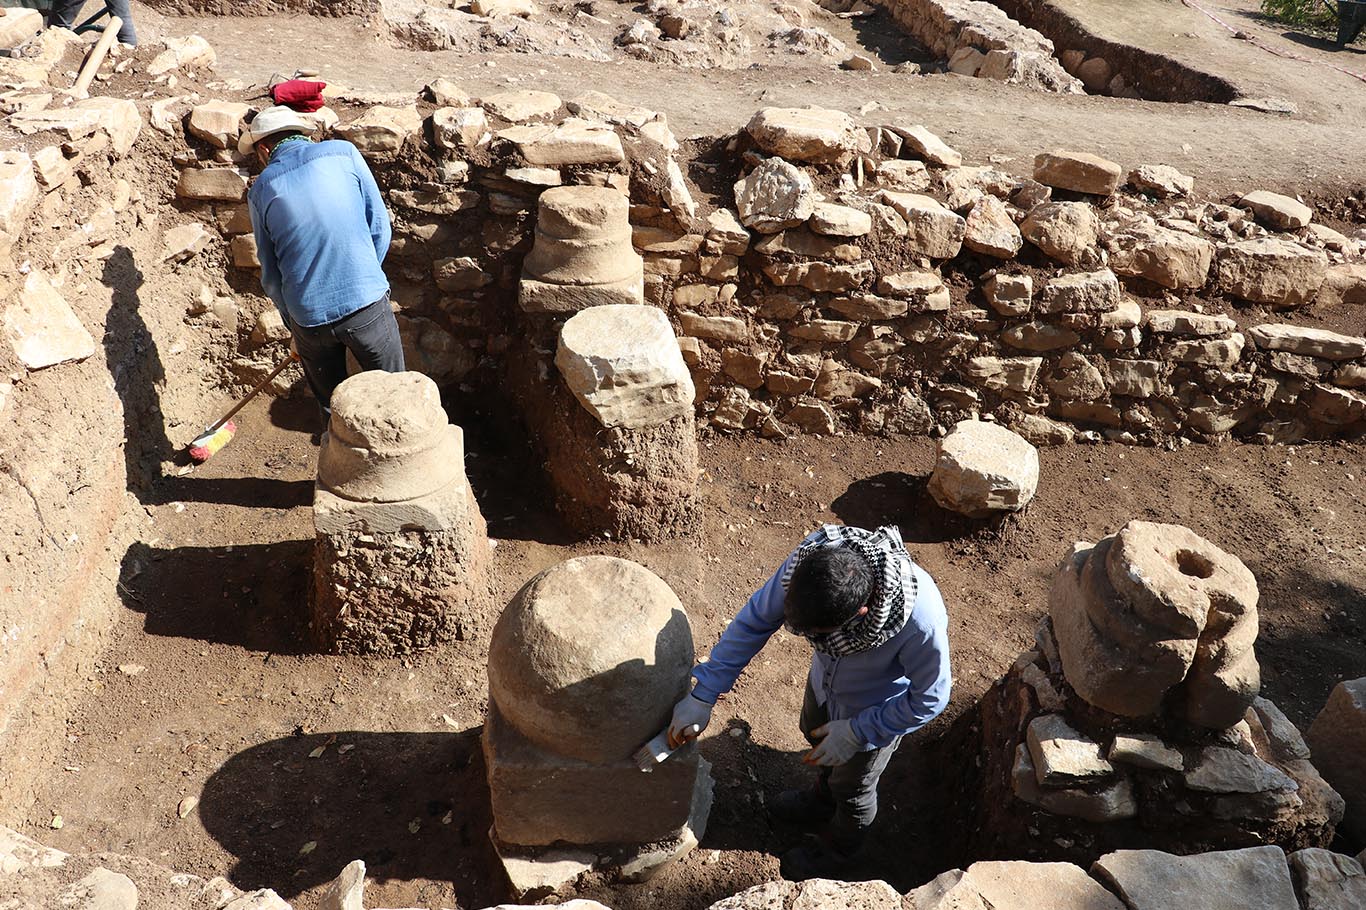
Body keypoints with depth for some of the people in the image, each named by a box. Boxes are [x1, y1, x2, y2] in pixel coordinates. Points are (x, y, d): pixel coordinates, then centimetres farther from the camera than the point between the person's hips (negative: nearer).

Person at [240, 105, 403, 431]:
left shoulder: (261, 191, 6)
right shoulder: (343, 152, 2)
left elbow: (271, 275, 10)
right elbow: (380, 228, 1)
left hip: (309, 316, 2)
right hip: (367, 303, -2)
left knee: (332, 407, 20)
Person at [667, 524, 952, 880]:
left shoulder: (922, 619, -47)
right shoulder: (809, 560, -36)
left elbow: (929, 699, -26)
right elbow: (755, 619, -21)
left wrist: (857, 733, -22)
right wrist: (703, 695, -19)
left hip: (877, 712, -4)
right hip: (826, 679, 4)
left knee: (852, 787, 23)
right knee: (815, 735, 32)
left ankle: (838, 851, 57)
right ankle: (822, 799, 67)